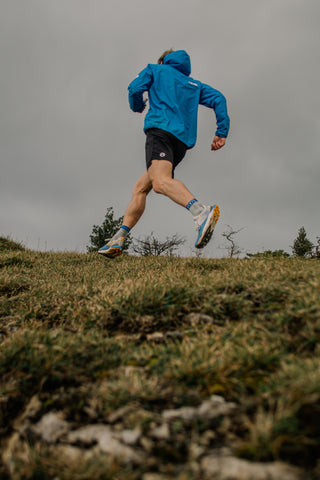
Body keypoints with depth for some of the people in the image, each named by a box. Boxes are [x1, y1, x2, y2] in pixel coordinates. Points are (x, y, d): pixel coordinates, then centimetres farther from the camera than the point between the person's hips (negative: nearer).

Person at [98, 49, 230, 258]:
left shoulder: (155, 70, 21)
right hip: (183, 141, 7)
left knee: (160, 181, -31)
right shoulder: (195, 84, 33)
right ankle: (117, 240, 9)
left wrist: (138, 106, 26)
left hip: (161, 130, -7)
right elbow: (218, 99, 17)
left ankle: (202, 213, -58)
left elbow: (135, 88, 4)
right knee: (140, 188, 13)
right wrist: (222, 132, 10)